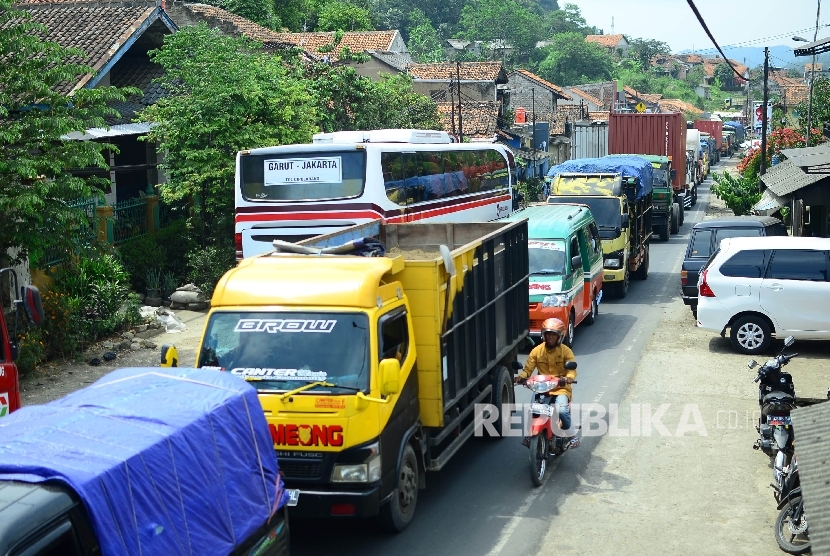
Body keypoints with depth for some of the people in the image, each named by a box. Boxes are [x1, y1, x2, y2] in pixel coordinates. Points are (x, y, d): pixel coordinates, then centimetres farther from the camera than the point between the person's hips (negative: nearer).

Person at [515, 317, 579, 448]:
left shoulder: (565, 351, 0)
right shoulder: (537, 350, 5)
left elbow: (572, 368, -8)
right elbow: (528, 368, 2)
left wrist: (569, 377, -31)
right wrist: (522, 376, -20)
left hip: (561, 388, -2)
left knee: (561, 410, -28)